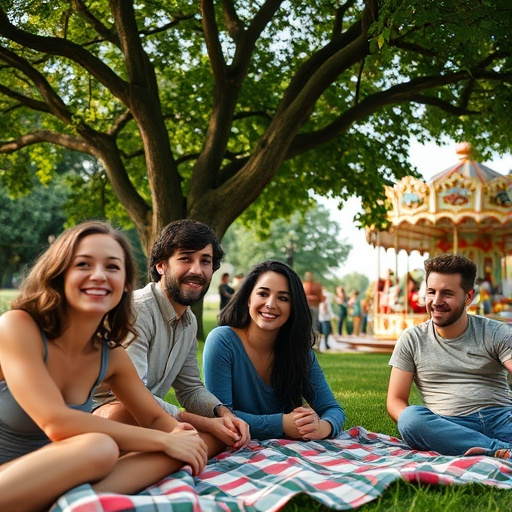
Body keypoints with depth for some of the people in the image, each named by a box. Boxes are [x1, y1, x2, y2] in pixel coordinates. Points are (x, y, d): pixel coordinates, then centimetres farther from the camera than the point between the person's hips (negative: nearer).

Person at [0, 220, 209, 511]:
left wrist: (179, 433, -15)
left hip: (48, 482, 7)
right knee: (99, 448, -31)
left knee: (177, 452, -11)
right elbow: (56, 423, -25)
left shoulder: (112, 357, 2)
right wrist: (165, 440, -21)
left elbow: (156, 418, 10)